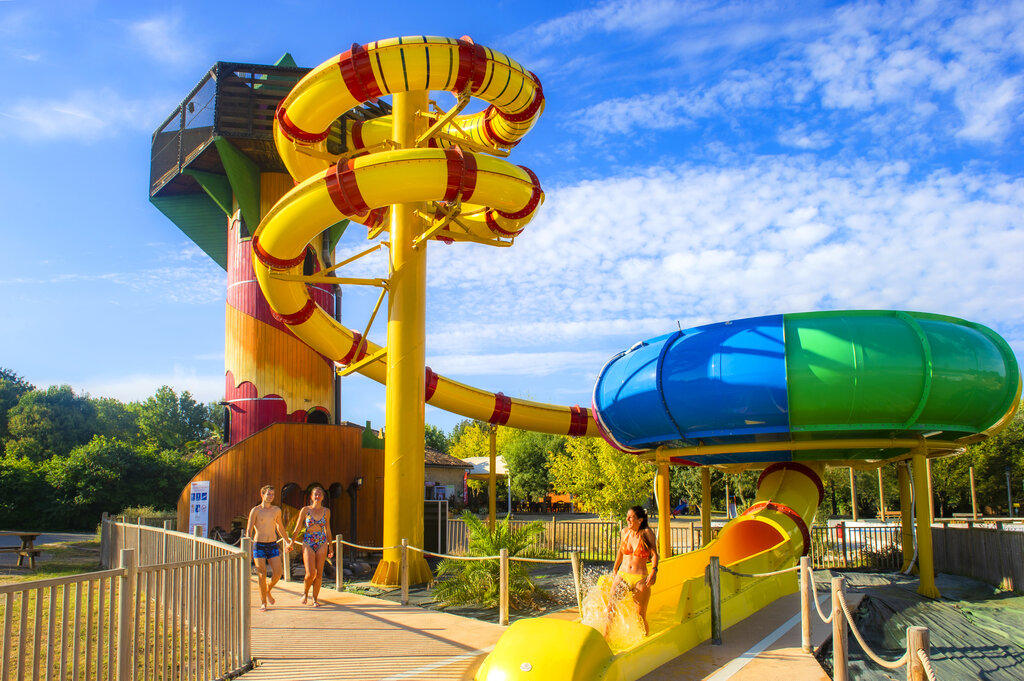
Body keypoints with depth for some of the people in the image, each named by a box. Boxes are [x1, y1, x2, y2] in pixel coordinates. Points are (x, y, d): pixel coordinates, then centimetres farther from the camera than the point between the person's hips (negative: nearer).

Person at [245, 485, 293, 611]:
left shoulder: (277, 510, 7)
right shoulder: (255, 510, -5)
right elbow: (249, 530, -10)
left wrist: (288, 541, 30)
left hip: (273, 545, 3)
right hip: (259, 545, -3)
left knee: (277, 573, -5)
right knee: (262, 575, -6)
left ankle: (268, 591, 25)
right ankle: (263, 603, 8)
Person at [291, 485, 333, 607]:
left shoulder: (326, 511, 6)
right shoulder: (305, 510, -1)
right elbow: (297, 528, 5)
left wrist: (331, 547, 14)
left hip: (322, 544, 2)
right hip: (308, 543, -2)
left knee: (319, 573, 1)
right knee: (310, 573, -11)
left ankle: (315, 599, 12)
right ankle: (305, 593, 16)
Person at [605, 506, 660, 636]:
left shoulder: (647, 533, -6)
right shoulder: (625, 532, 6)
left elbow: (654, 554, -8)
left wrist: (654, 571, -24)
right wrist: (615, 569, 28)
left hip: (640, 578, -3)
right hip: (622, 576, 4)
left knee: (640, 617, 1)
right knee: (611, 608, -6)